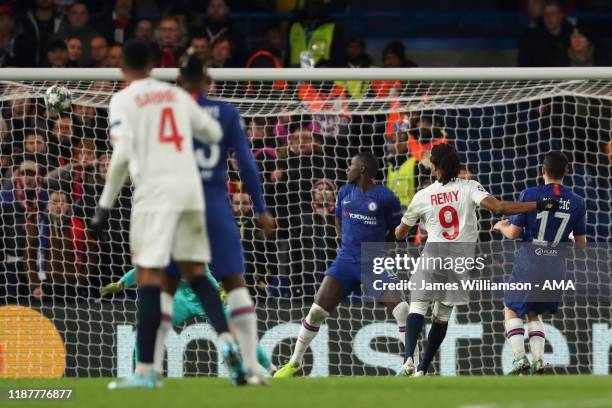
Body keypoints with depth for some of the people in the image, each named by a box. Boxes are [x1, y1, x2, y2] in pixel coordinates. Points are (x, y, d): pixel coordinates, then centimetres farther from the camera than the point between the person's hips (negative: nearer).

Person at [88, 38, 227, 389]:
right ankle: (226, 337, -7)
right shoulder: (177, 95, 15)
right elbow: (214, 133, 20)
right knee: (196, 272, 14)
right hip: (190, 188, 5)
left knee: (149, 277, -5)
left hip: (155, 191, -5)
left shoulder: (124, 100, 1)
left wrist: (105, 206, -4)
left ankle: (146, 370, -9)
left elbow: (122, 155, -9)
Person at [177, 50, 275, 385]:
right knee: (235, 284, 3)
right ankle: (251, 366, -7)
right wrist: (260, 210, 5)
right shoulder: (227, 113, 3)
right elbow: (246, 163, 1)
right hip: (217, 204, 1)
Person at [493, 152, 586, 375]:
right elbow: (581, 244, 4)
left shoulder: (529, 195, -10)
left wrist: (501, 226, 17)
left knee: (511, 310, 15)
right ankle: (538, 359, 4)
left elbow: (513, 233, -5)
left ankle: (520, 357, -3)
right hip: (556, 267, 3)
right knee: (534, 314, 22)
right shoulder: (577, 203, -2)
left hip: (528, 262, -3)